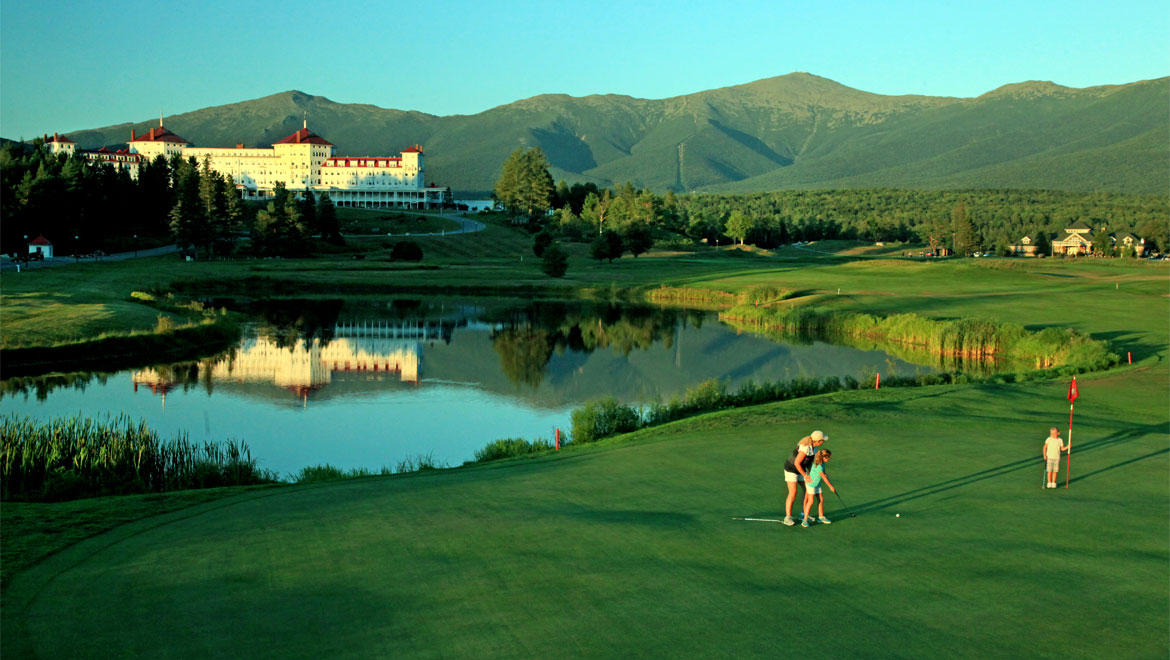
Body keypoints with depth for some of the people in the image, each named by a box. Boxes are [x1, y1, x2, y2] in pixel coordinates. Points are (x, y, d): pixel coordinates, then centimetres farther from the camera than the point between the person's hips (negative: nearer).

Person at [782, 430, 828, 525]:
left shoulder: (814, 446, -4)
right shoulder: (805, 448, -32)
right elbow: (796, 463, -27)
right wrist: (805, 476, -20)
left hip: (801, 469, 9)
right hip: (791, 468, -9)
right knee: (793, 493, -15)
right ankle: (787, 518, -10)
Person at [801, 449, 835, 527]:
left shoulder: (822, 463, 2)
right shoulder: (818, 466, -27)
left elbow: (824, 474, 17)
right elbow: (824, 478, -19)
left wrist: (829, 481, 6)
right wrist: (831, 486, -8)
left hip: (817, 484, 9)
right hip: (811, 484, -9)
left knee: (821, 499, 12)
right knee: (811, 501, -12)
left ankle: (821, 517, 25)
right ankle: (805, 520, -9)